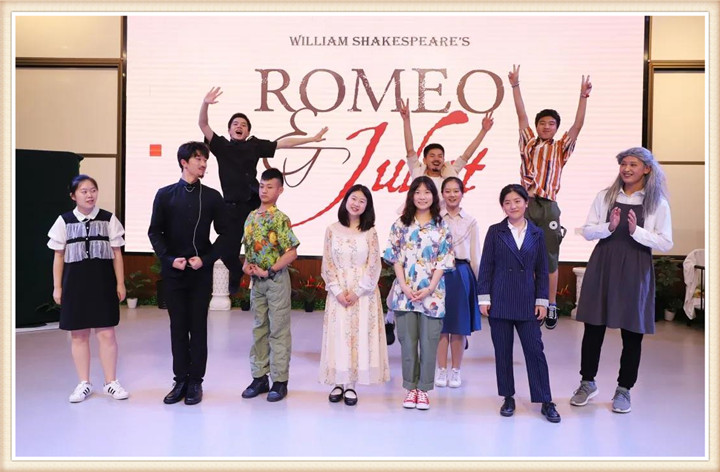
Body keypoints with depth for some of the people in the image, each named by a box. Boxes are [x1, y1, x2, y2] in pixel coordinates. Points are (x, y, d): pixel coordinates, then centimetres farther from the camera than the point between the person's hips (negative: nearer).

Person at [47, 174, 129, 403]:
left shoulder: (108, 219, -1)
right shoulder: (64, 221, 2)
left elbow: (116, 254, 3)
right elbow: (59, 256, 6)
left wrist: (120, 283, 1)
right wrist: (57, 287, 4)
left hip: (103, 283, -1)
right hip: (75, 284, 1)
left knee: (107, 334, 3)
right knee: (79, 335, 8)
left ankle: (111, 382, 16)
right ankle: (84, 383, 22)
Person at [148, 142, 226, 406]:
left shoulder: (212, 197, 3)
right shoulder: (165, 195, 3)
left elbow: (223, 234, 3)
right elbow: (155, 232, 4)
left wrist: (206, 258, -9)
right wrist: (169, 259, -9)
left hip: (201, 272, -1)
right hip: (173, 271, 1)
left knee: (198, 328, 4)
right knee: (178, 328, 7)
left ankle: (195, 382, 14)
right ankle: (180, 381, 18)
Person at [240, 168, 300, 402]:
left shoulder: (280, 218, -13)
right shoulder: (251, 216, 8)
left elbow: (292, 253, -17)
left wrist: (269, 271, -16)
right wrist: (246, 265, -2)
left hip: (276, 280, -7)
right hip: (257, 281, 7)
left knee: (278, 331, 3)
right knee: (259, 329, 13)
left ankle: (280, 381, 12)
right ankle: (259, 377, 24)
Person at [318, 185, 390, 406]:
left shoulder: (370, 232, 0)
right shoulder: (332, 230, 3)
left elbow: (374, 265, -4)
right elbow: (327, 264, 1)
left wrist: (357, 291, -11)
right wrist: (337, 290, -9)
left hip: (363, 292, -1)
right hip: (338, 292, 1)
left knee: (360, 334, 1)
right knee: (338, 334, 3)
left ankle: (351, 385, 10)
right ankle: (338, 383, 14)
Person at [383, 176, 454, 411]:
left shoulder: (441, 227, 4)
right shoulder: (401, 224, 6)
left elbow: (443, 261, 0)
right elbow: (396, 257, 2)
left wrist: (430, 288, -11)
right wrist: (404, 286, -9)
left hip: (431, 292, 0)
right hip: (405, 291, 1)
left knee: (429, 341, 2)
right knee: (407, 340, 6)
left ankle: (423, 388, 16)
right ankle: (410, 387, 18)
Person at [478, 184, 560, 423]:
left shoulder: (537, 234, 7)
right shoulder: (495, 232, 2)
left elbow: (541, 270, 8)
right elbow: (486, 266, 1)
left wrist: (542, 300, 3)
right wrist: (484, 298, -4)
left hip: (527, 302, 1)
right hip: (500, 301, 0)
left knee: (535, 350, 1)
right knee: (503, 351, 7)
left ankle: (545, 402, 12)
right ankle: (508, 398, 21)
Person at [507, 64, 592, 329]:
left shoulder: (560, 149, 10)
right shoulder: (528, 144, 11)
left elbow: (577, 125, 0)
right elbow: (521, 116, 8)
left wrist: (583, 97, -8)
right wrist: (515, 86, 5)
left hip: (548, 207, 0)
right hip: (526, 205, 1)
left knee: (550, 259, 5)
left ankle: (551, 307, 14)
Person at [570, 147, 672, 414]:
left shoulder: (658, 203, 1)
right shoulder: (605, 196, 5)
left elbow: (666, 243, -3)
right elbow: (587, 232, 3)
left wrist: (636, 231, -16)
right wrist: (609, 227, -14)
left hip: (635, 271, -1)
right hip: (602, 266, 1)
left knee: (632, 332, 5)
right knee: (593, 327, 6)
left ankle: (624, 389, 22)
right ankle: (587, 382, 23)